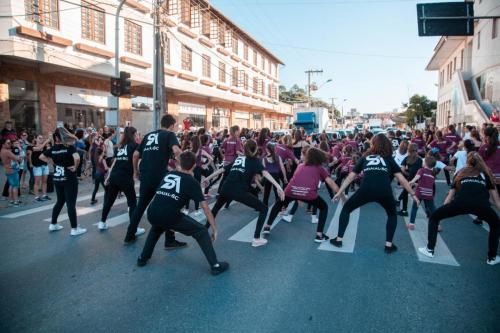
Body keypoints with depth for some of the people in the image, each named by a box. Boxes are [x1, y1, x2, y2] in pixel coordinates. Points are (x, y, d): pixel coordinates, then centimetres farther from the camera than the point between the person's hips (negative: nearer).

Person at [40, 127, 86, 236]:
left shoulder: (53, 149, 5)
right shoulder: (70, 147, -14)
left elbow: (41, 157, 16)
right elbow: (77, 158, -31)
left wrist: (52, 162, 11)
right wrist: (75, 167, -15)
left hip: (57, 179, 7)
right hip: (69, 179, -6)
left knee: (60, 201, 22)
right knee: (71, 204, -2)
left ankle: (53, 224, 30)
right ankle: (74, 229, 4)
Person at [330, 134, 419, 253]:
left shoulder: (365, 158, 27)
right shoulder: (389, 159, 25)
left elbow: (350, 177, 26)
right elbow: (402, 179, 21)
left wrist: (339, 192, 31)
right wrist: (413, 194, 30)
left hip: (366, 190, 0)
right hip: (384, 191, 1)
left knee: (346, 209, 23)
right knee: (392, 214, 31)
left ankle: (338, 240, 22)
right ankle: (389, 245, 24)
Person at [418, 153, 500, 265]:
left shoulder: (462, 173, 33)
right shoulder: (486, 174, 31)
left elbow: (450, 196, 33)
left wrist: (442, 213, 39)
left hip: (461, 202, -1)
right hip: (482, 205, 1)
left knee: (434, 217, 21)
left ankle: (430, 250, 19)